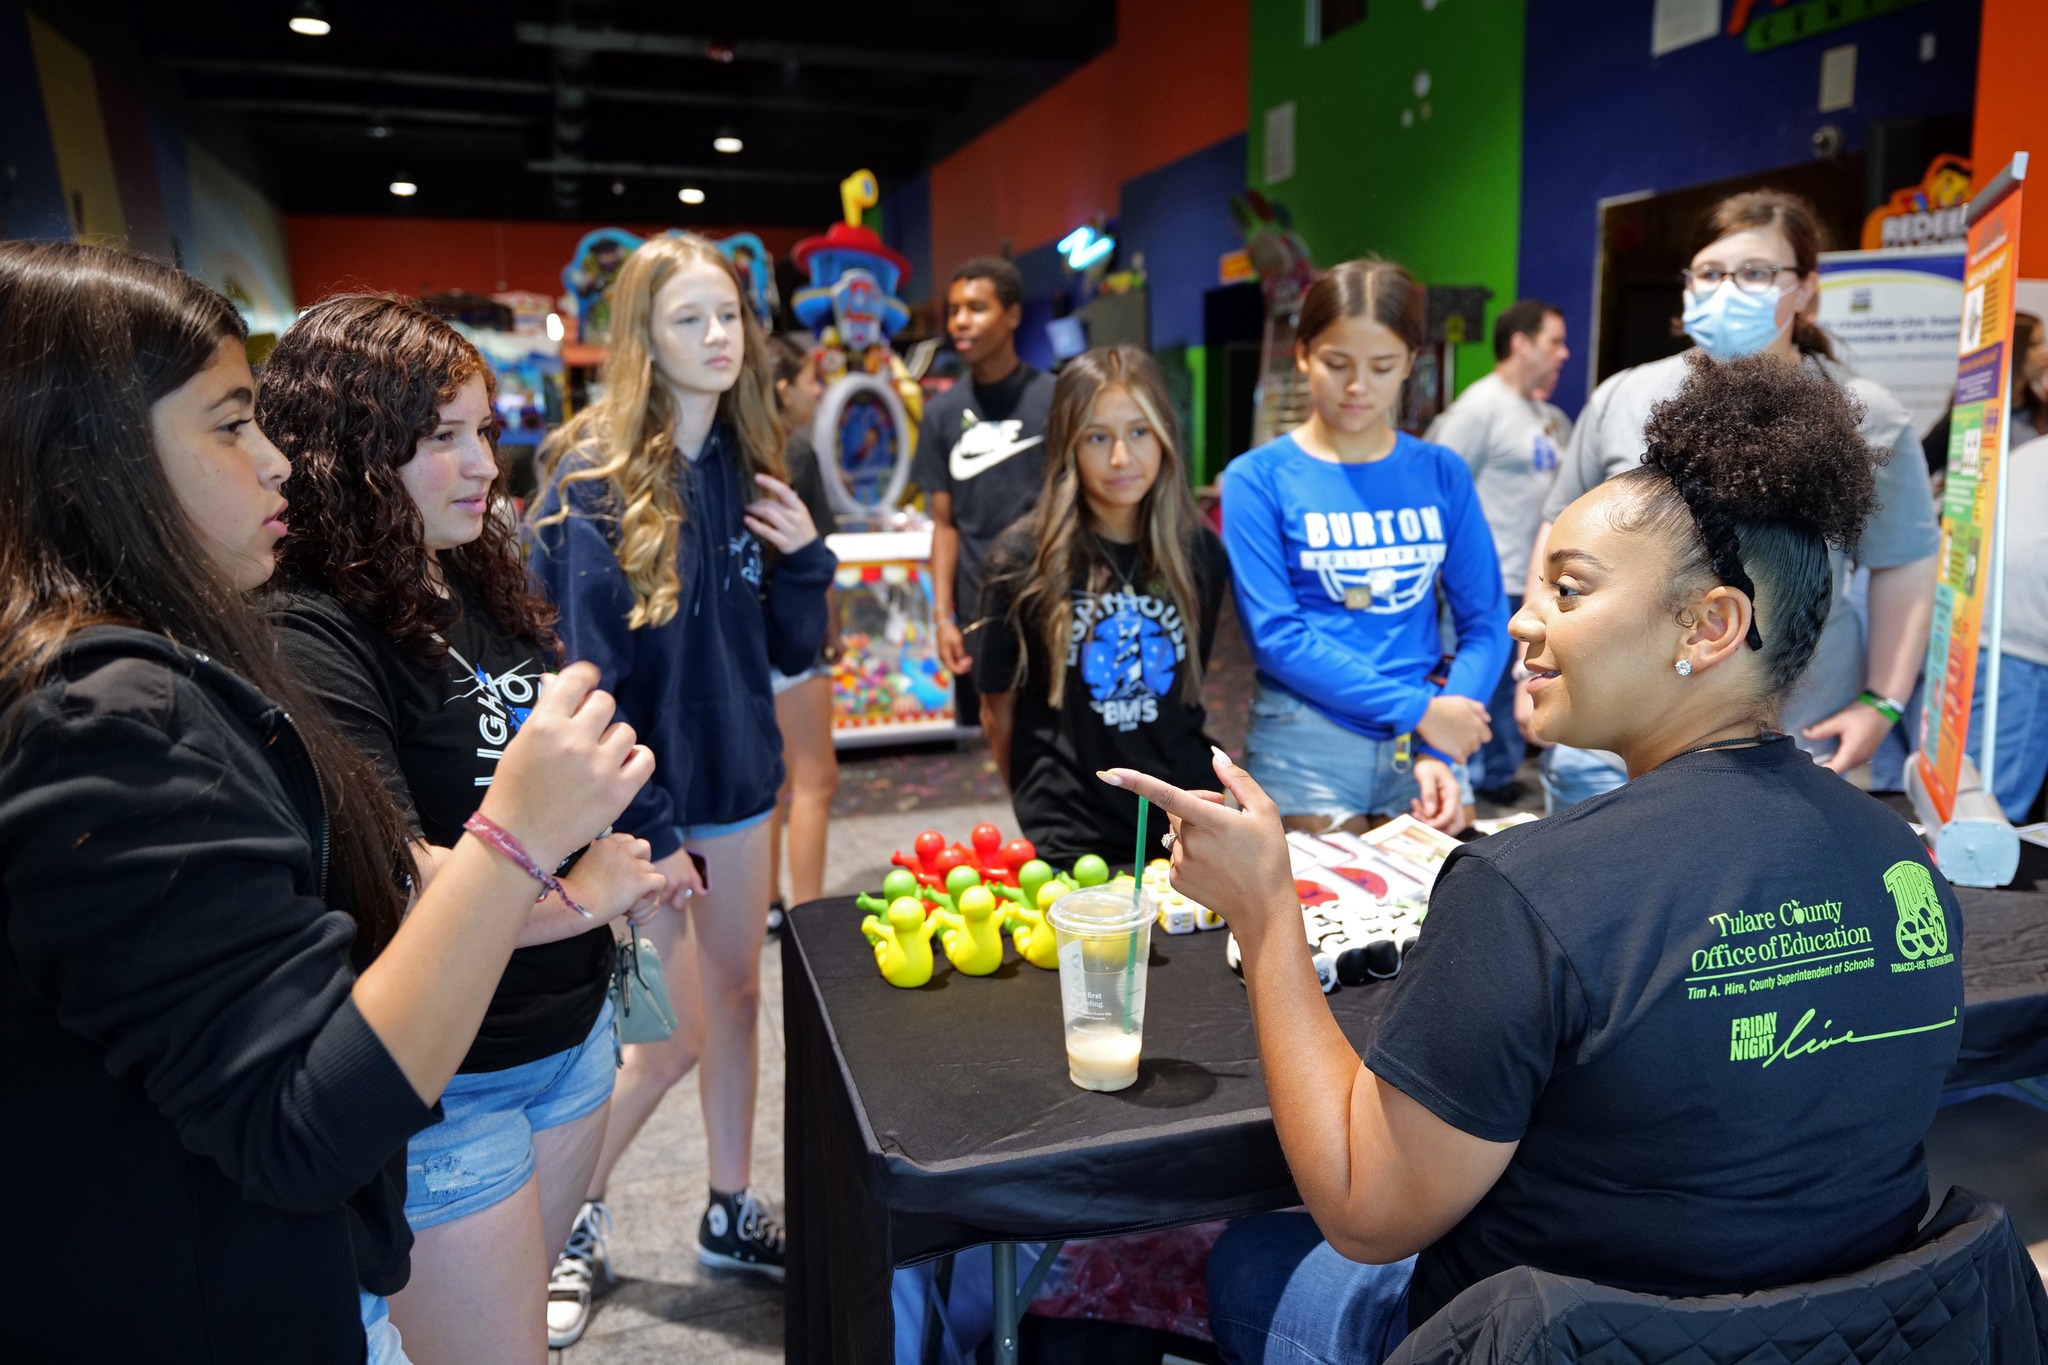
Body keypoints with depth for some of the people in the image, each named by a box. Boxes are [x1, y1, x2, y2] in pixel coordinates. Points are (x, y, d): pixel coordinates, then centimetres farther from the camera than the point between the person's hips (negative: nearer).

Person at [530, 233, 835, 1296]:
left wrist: (804, 556, -11)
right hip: (638, 795, -6)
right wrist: (648, 832, -17)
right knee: (677, 1035, 2)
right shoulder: (593, 481, -15)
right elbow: (586, 677, -16)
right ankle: (569, 1216, 30)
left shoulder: (748, 470, 4)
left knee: (738, 998, 17)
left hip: (735, 783, 6)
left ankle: (731, 1212, 37)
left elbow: (794, 652, 7)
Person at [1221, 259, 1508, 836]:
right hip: (1306, 746, -3)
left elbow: (1485, 621, 2)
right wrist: (1416, 707, -14)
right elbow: (1276, 635, -12)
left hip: (1425, 743, 3)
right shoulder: (1258, 478, -5)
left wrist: (1440, 748, -12)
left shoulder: (1442, 474, 5)